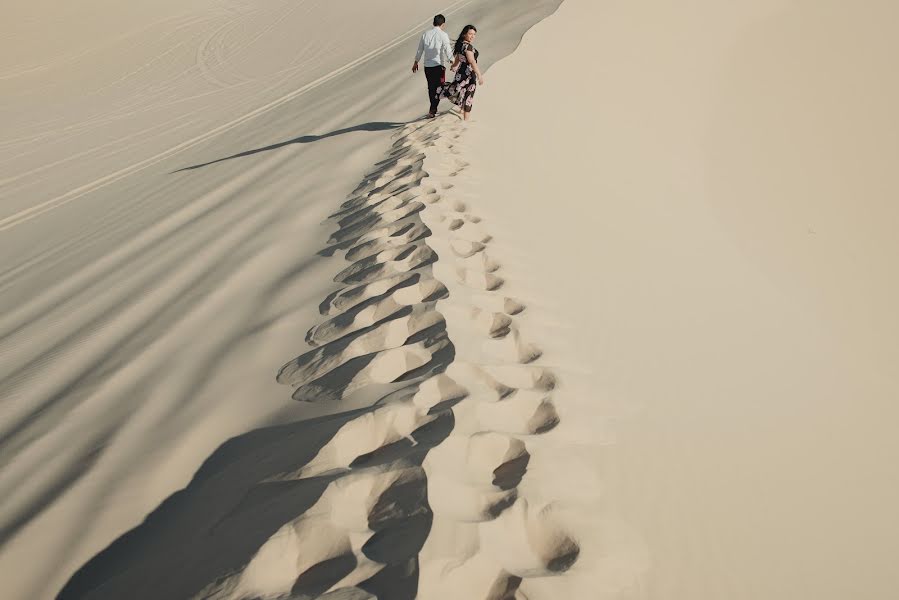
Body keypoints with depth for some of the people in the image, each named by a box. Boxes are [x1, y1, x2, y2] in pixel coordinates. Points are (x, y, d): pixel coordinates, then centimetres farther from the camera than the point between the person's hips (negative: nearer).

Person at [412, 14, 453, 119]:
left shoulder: (425, 34, 6)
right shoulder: (443, 35, -8)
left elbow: (420, 50, 12)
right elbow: (447, 51, -10)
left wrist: (416, 62, 23)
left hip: (427, 66, 5)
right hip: (438, 66, -5)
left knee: (431, 88, 16)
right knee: (438, 88, 4)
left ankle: (433, 109, 25)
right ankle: (432, 110, -5)